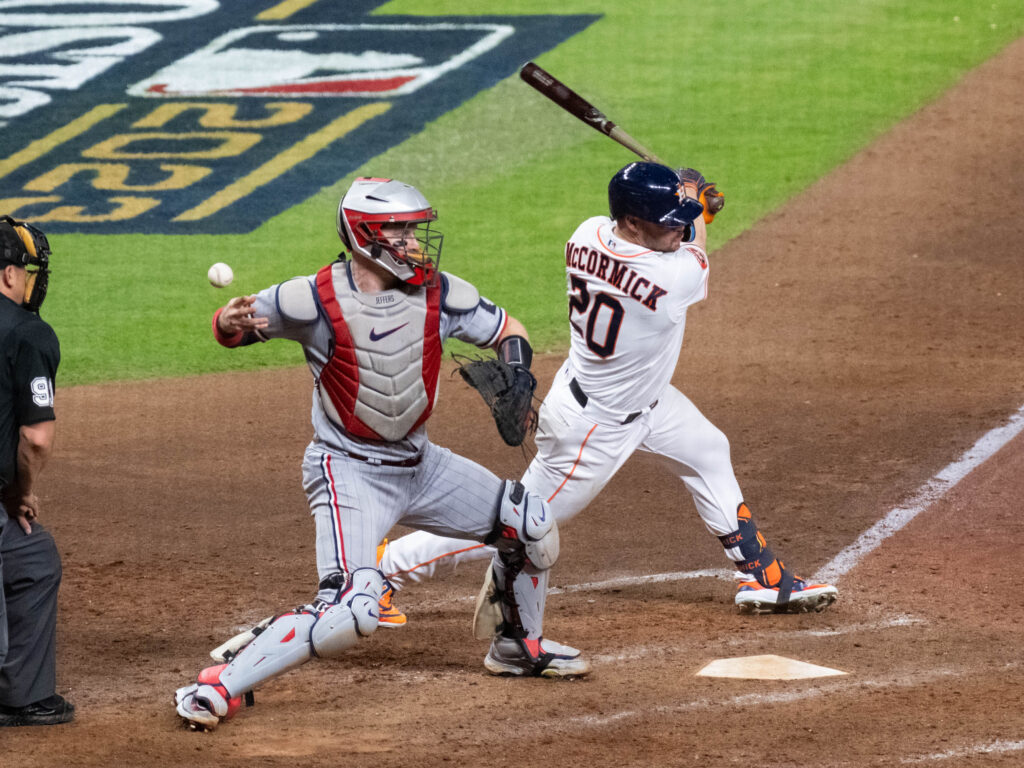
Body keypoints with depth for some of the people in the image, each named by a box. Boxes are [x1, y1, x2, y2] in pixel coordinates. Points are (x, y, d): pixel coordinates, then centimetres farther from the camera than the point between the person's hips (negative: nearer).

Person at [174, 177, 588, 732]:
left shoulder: (438, 293, -7)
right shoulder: (315, 300, -19)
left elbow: (507, 330, 8)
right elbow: (229, 328, -8)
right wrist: (233, 322, -32)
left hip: (420, 463, 7)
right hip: (349, 472, -7)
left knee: (531, 525, 14)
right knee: (350, 609, -26)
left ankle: (520, 645, 39)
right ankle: (219, 685, -20)